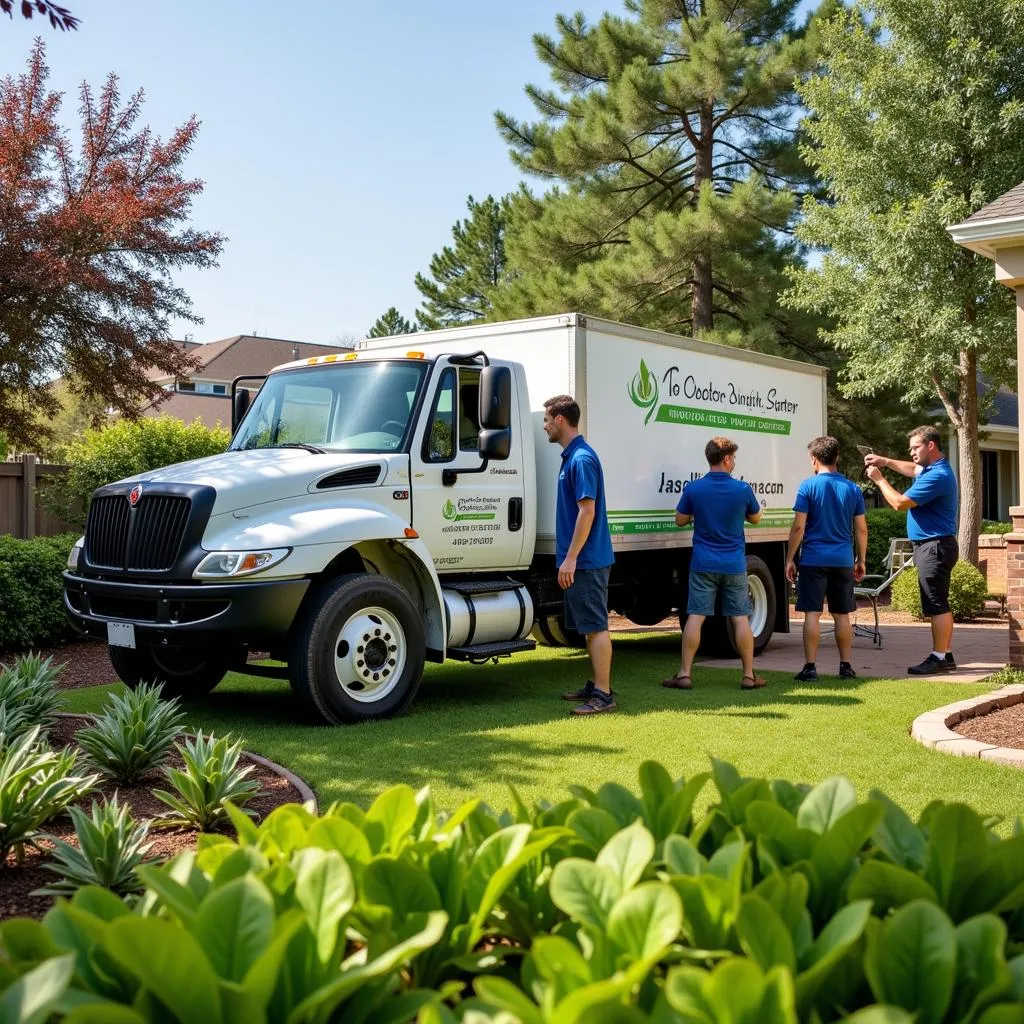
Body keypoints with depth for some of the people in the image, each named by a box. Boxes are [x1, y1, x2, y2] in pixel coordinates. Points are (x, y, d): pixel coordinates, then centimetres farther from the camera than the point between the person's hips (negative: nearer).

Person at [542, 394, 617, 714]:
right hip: (582, 560, 10)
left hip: (586, 560, -10)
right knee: (590, 626, 14)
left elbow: (587, 511, -21)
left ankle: (603, 695, -2)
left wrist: (570, 559, -21)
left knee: (596, 626, -6)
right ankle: (596, 685, 22)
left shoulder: (582, 458, -16)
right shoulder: (571, 456, 14)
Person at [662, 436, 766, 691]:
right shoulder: (742, 489, -6)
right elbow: (755, 518, 11)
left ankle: (684, 674, 1)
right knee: (741, 618, 7)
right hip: (734, 564, 0)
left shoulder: (693, 488, -6)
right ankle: (749, 675, 12)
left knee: (695, 617, 1)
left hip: (703, 564, 0)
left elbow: (680, 520, 6)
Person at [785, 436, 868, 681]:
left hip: (814, 559, -3)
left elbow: (798, 527, -10)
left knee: (812, 614, -1)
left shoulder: (808, 486, -6)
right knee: (842, 615, 11)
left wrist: (790, 559, -3)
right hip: (843, 560, 4)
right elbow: (861, 529, 7)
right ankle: (846, 666, 16)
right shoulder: (852, 489, 5)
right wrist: (861, 560, 17)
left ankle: (810, 667, -2)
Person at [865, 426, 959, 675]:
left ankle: (938, 658, -4)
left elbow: (900, 503, -21)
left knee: (936, 605, -7)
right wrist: (886, 462, 20)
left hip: (934, 548, -11)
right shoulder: (933, 469, 12)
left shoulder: (937, 476, -21)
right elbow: (914, 470, 35)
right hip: (932, 545, 11)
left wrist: (879, 479, -7)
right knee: (939, 604, 14)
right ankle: (946, 656, 20)